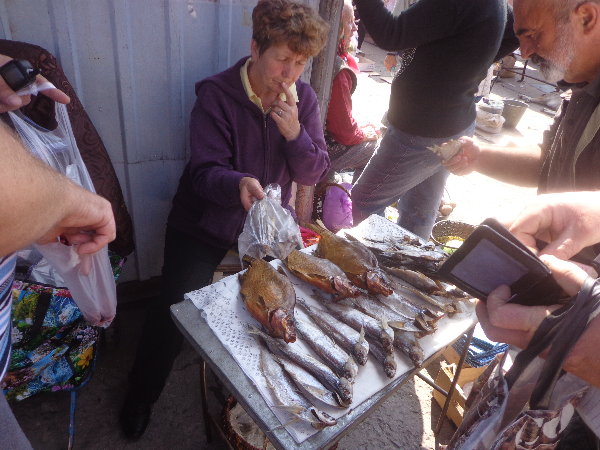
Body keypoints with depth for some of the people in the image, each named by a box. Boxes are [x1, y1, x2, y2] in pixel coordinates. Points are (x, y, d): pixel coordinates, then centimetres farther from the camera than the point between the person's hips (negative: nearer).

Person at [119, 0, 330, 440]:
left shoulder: (303, 97, -4)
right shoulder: (216, 95, -16)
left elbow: (313, 174, -6)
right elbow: (205, 172, -22)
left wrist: (294, 132, -25)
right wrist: (239, 185, -44)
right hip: (206, 223, -3)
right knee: (174, 310, -9)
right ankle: (141, 395, 23)